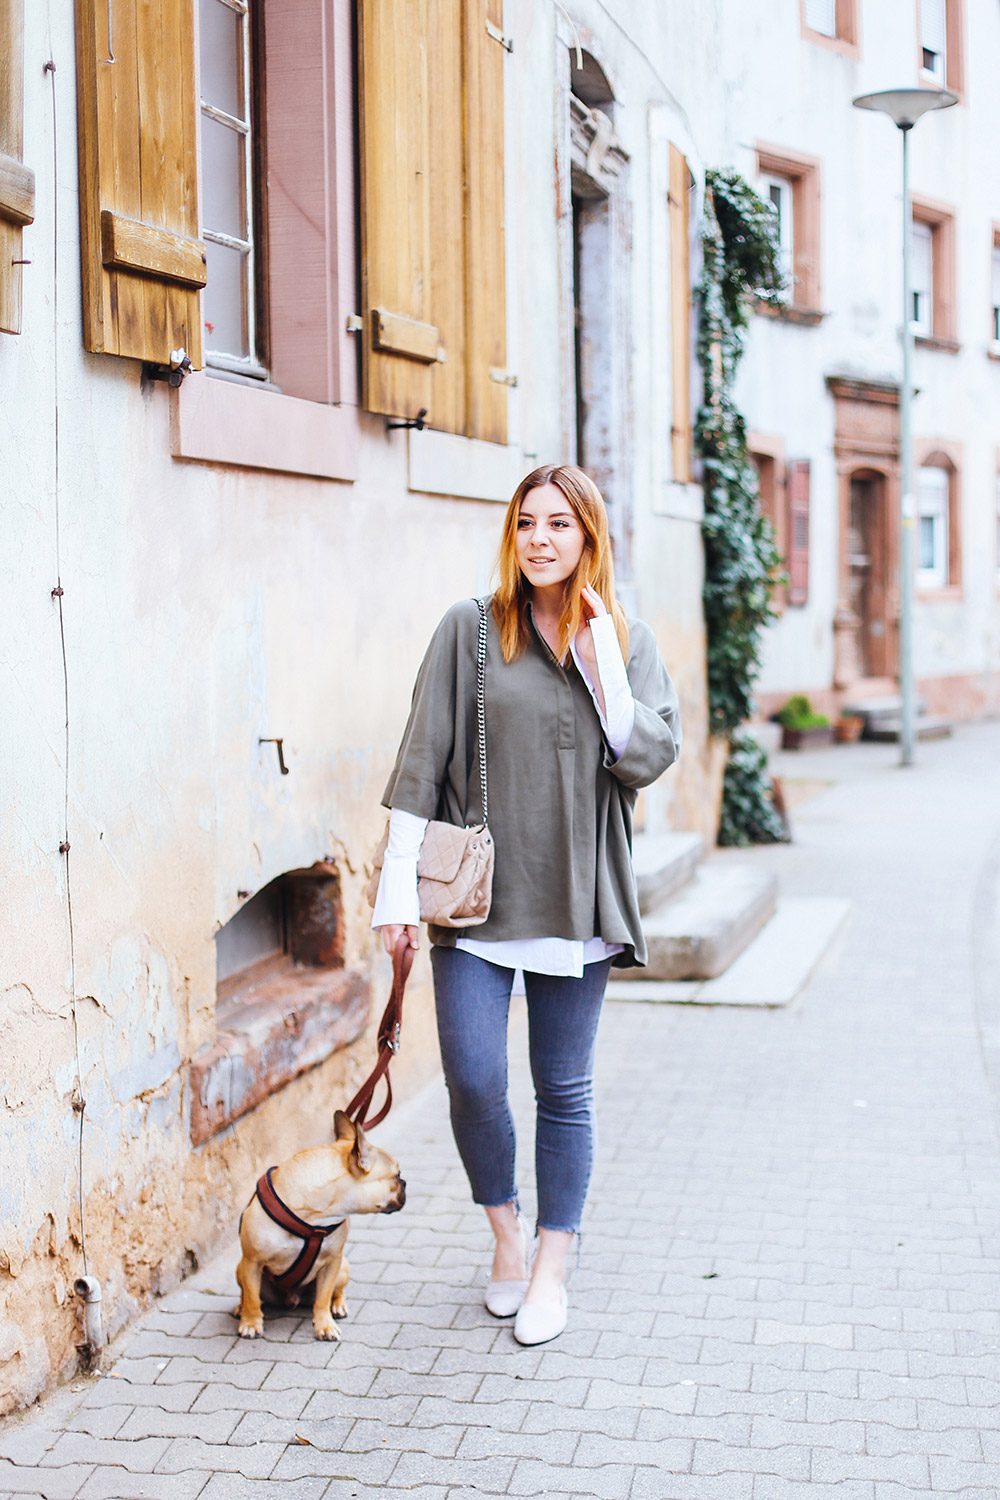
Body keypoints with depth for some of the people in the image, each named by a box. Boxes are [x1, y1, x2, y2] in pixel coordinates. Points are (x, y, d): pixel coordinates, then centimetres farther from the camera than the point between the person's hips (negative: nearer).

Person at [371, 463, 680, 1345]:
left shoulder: (626, 641, 6)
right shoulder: (470, 631, 1)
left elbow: (648, 758, -4)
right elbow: (423, 759, 0)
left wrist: (602, 660, -11)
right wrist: (399, 883, -3)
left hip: (575, 898, 1)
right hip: (475, 889, -1)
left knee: (563, 1089, 7)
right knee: (474, 1081, -5)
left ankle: (552, 1269, 22)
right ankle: (506, 1233, 22)